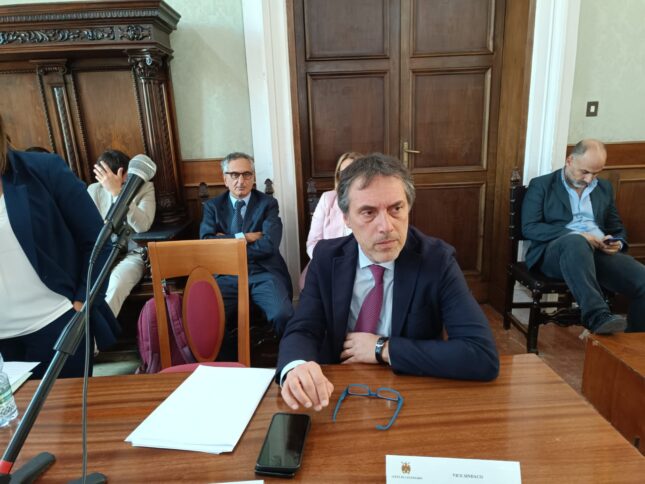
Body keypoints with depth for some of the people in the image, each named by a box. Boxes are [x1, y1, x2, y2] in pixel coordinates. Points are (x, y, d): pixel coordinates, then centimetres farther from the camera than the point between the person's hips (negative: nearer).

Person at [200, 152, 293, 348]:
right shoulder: (212, 206, 13)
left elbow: (269, 245, -8)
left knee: (283, 315, -29)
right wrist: (244, 237, -8)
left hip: (263, 274, -1)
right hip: (226, 276, 2)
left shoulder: (268, 203, 8)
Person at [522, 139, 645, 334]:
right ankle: (597, 316, -47)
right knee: (576, 242, -40)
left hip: (600, 252, 5)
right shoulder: (541, 185, 6)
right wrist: (577, 235, -16)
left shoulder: (605, 188, 22)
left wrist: (618, 243, 0)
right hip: (555, 250, -5)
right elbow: (529, 228, -6)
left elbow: (618, 229, 26)